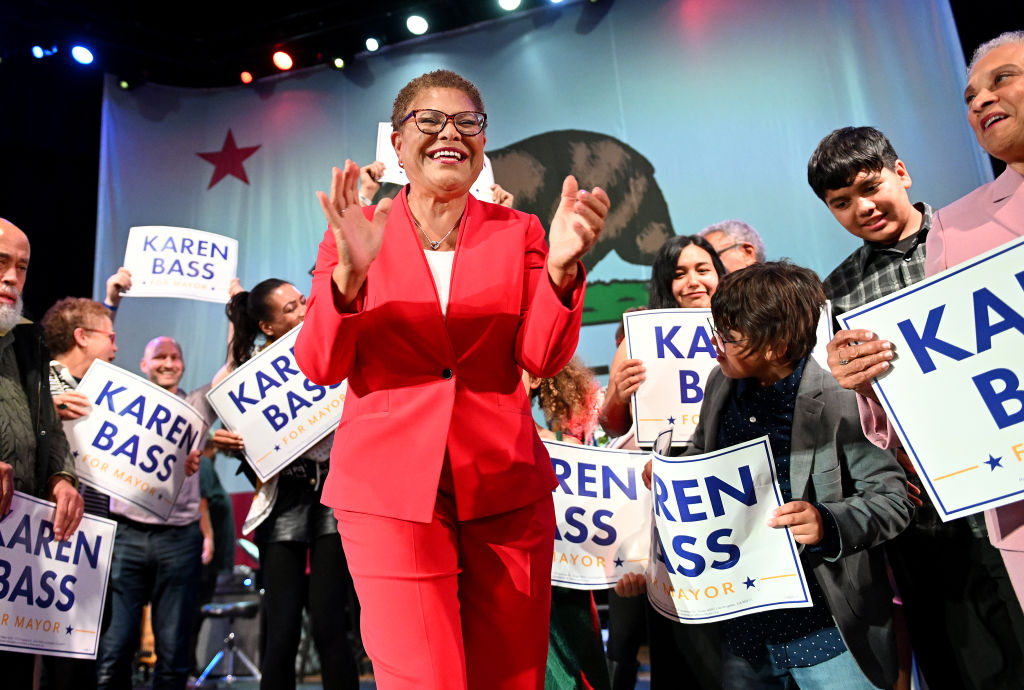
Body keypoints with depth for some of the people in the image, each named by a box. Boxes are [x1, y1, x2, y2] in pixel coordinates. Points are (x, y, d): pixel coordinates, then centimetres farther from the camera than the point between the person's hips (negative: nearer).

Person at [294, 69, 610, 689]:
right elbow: (321, 367, -5)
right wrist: (349, 273, -22)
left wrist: (561, 266, -21)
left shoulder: (518, 232, 7)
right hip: (390, 485, -1)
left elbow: (542, 358, -4)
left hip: (506, 486, 2)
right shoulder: (358, 232, 4)